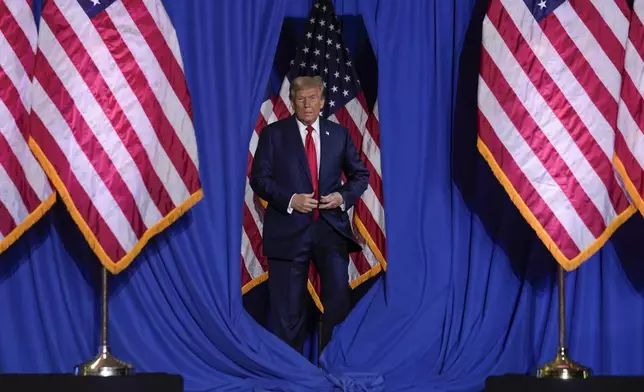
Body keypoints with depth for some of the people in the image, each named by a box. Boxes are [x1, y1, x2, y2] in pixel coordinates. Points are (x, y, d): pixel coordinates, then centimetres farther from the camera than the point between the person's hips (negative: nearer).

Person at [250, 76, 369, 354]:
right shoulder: (273, 134, 3)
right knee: (288, 307, 3)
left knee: (340, 294, -12)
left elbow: (360, 174, 15)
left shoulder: (339, 134, 10)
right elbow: (259, 178, -1)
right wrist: (289, 200, -15)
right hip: (289, 229, -1)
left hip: (330, 227, 1)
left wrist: (344, 196, -5)